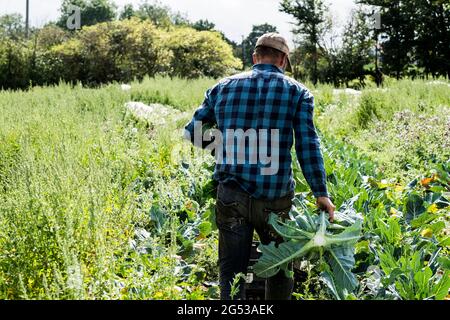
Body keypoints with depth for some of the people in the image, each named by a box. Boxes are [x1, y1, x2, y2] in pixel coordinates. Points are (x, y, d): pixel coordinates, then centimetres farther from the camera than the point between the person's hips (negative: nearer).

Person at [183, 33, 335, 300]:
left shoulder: (223, 87, 9)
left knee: (231, 270, 8)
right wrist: (321, 193, -4)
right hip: (275, 199, -1)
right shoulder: (297, 92, 2)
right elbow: (308, 145, -6)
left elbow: (193, 133, 15)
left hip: (231, 196, 2)